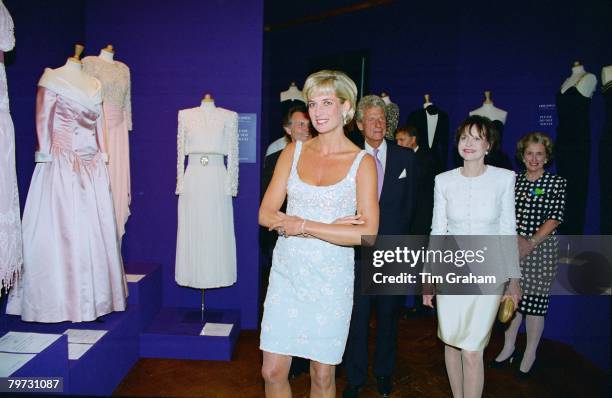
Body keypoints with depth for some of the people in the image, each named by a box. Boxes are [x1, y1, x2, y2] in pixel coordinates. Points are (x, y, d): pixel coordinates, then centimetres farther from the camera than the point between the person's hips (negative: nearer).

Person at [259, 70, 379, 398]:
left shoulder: (362, 162, -5)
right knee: (272, 371, 8)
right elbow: (266, 214, -2)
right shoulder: (293, 151, 4)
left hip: (331, 280, -2)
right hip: (287, 273, 3)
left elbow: (366, 234, -14)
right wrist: (331, 227, -13)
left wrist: (301, 226, -16)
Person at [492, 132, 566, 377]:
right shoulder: (513, 180, 8)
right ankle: (508, 347, 27)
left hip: (540, 250, -3)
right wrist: (515, 239, -11)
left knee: (534, 301, 4)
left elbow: (555, 218, -9)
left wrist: (531, 242, -19)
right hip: (511, 248, 3)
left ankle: (530, 355, 20)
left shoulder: (557, 183, 0)